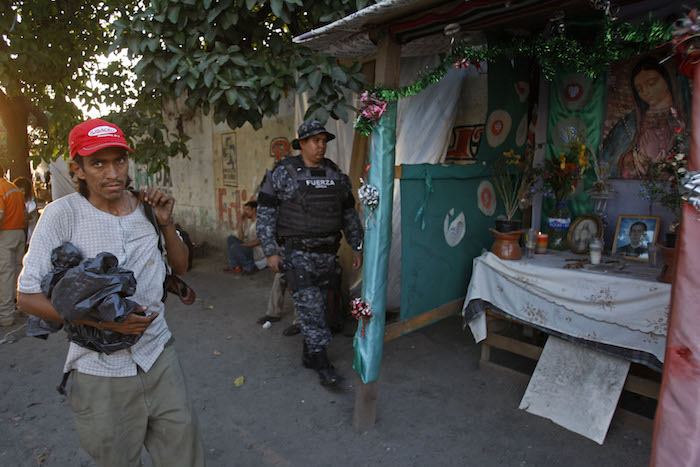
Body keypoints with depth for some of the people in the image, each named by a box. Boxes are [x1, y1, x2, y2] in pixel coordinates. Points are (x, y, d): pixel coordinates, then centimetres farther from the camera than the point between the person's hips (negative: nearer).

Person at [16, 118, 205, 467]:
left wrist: (166, 223, -7)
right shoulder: (62, 214, -11)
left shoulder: (147, 208, 1)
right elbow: (28, 297, -9)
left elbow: (180, 267, 10)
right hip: (100, 374, -3)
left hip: (159, 358, 4)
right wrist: (104, 319, -20)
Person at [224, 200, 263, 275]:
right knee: (230, 238, 8)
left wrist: (243, 245, -19)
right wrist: (241, 220, 13)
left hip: (258, 252, -10)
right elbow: (241, 237, 15)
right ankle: (234, 265, 3)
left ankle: (251, 267, -10)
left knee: (235, 247, -29)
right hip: (250, 249, 10)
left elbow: (259, 241, -22)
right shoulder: (251, 223, 18)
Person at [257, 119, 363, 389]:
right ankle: (323, 366, 4)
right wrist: (270, 252, -11)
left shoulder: (336, 175, 8)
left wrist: (357, 247, 11)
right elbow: (265, 213, -6)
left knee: (317, 307, 14)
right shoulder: (283, 173, -5)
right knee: (310, 308, -5)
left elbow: (349, 214, 14)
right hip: (297, 254, -5)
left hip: (327, 254, 5)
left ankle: (309, 355, 30)